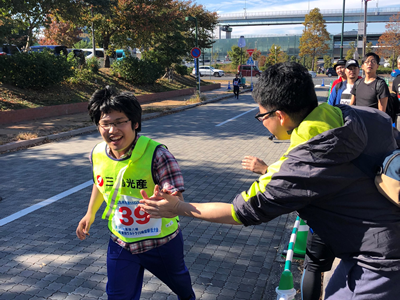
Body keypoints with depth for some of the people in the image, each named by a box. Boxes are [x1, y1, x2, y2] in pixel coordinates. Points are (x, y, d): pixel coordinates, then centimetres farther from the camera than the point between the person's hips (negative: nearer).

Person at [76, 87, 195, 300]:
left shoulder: (156, 154, -31)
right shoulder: (97, 154, -13)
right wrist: (90, 214, 17)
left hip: (160, 241, -2)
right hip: (121, 243, 3)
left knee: (177, 278, 27)